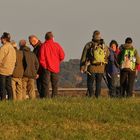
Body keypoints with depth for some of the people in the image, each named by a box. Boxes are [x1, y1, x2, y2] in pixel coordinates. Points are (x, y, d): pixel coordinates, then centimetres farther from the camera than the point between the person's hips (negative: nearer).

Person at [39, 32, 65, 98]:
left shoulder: (44, 46, -8)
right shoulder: (57, 45, -2)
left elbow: (41, 58, -12)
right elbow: (62, 56, -2)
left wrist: (44, 65, 3)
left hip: (46, 68, -2)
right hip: (55, 68, 2)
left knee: (45, 84, 0)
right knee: (55, 84, 12)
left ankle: (46, 97, -7)